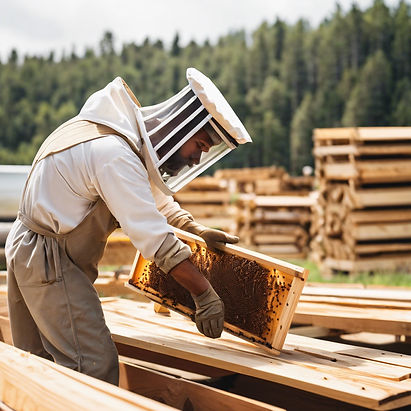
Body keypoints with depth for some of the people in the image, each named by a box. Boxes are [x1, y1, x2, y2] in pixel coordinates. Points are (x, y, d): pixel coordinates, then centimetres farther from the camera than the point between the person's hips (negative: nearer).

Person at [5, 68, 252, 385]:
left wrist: (199, 230, 13)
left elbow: (156, 197, 22)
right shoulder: (116, 155, -26)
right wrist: (205, 294, -23)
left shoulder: (132, 137, 5)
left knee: (38, 360, 18)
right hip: (50, 262, -10)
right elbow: (154, 239, -28)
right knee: (97, 366, -10)